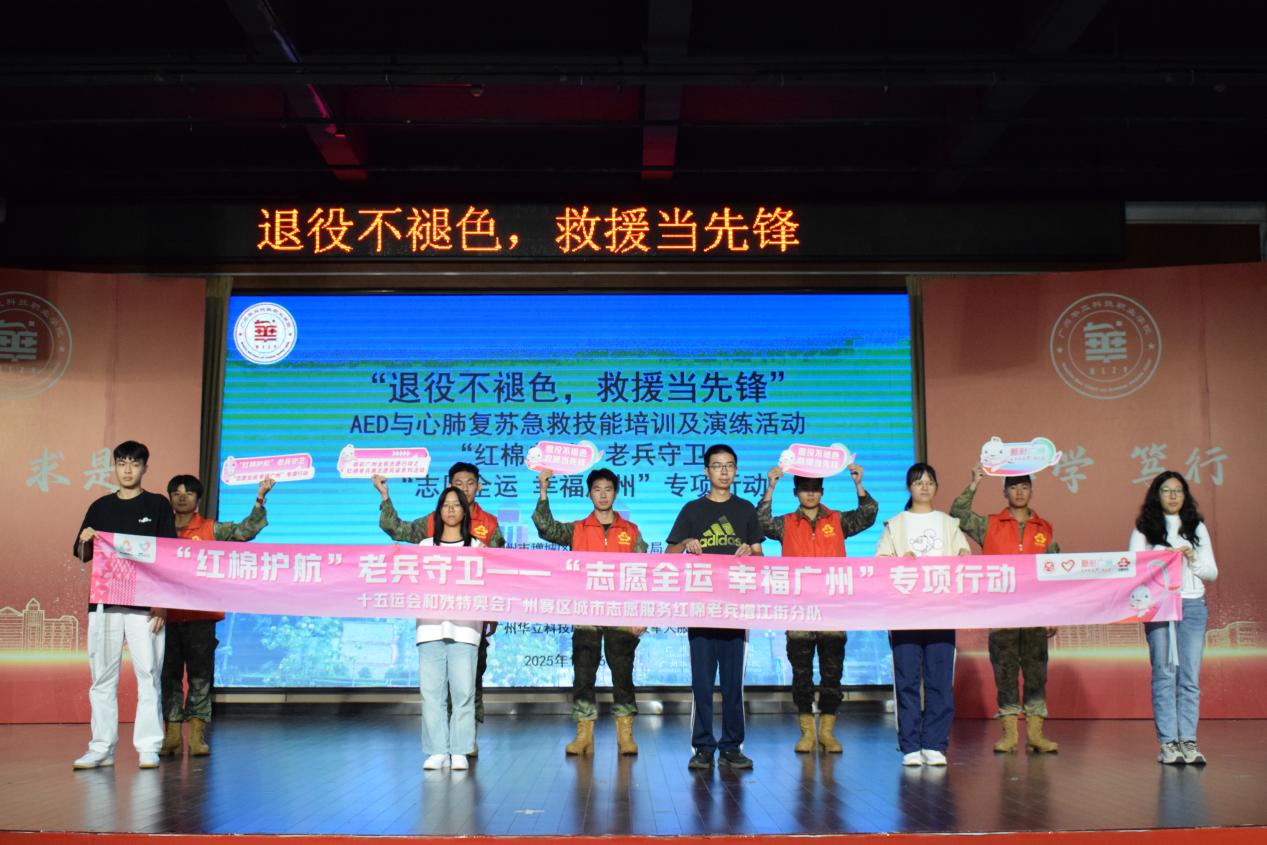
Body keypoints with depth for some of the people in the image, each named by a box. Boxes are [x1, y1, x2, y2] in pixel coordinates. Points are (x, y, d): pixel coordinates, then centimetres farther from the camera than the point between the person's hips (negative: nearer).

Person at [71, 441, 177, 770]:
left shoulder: (158, 505, 5)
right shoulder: (100, 507, 13)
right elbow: (82, 557, 15)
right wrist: (85, 541, -9)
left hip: (144, 604, -3)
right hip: (103, 603, 3)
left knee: (148, 674, -4)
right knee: (102, 677, 5)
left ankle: (148, 748, 0)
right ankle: (101, 748, 11)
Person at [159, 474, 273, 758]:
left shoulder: (211, 530, 4)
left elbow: (245, 530, -7)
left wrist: (259, 501, -19)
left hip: (200, 615, -2)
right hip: (167, 615, 2)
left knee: (200, 674, -1)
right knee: (168, 674, 4)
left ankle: (196, 734, 2)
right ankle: (172, 734, 10)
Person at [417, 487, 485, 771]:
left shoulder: (476, 547, 12)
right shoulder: (425, 546, 16)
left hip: (463, 627, -1)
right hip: (431, 627, 1)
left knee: (463, 691, -6)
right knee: (431, 691, -3)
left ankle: (459, 752, 1)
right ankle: (437, 751, 3)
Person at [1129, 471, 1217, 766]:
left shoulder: (1197, 528, 14)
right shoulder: (1144, 529, 8)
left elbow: (1212, 572, 12)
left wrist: (1192, 560, -6)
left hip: (1192, 606, 2)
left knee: (1190, 677, -2)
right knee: (1164, 675, -3)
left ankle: (1188, 741, 0)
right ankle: (1168, 743, -1)